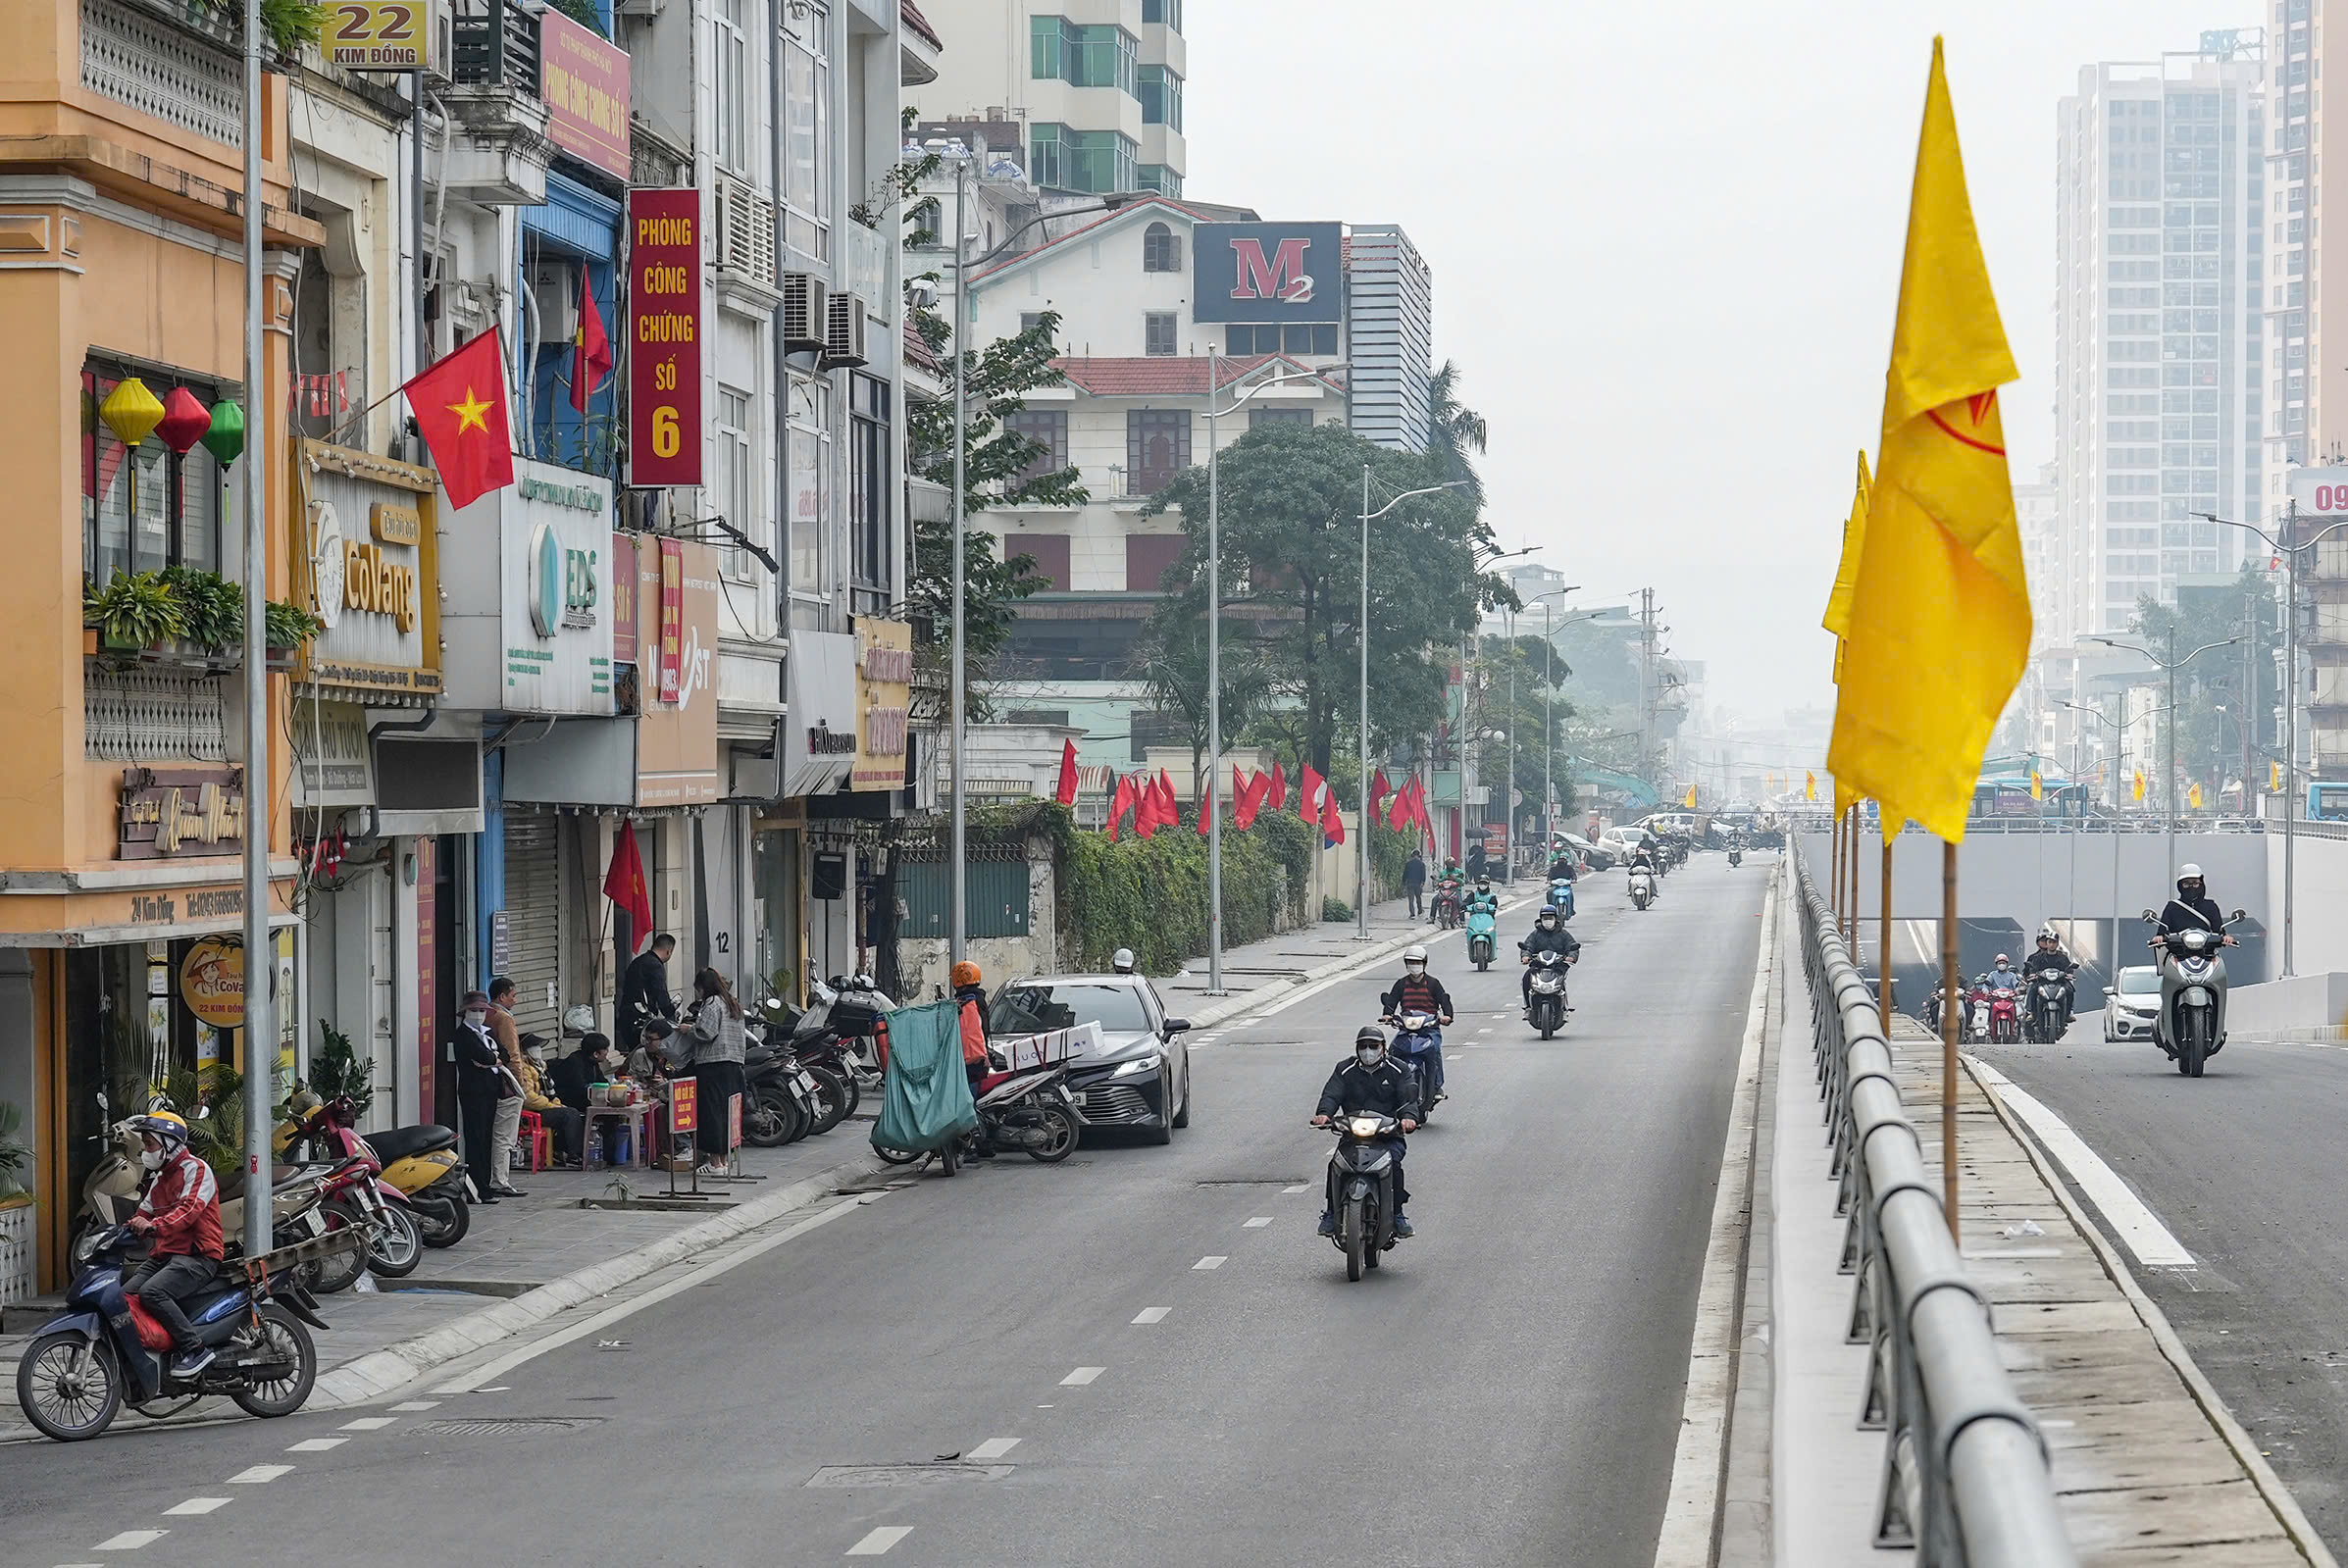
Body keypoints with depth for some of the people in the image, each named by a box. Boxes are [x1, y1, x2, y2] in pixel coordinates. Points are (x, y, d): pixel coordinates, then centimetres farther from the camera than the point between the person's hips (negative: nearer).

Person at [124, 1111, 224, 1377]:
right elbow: (143, 1215, 27)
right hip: (163, 1255, 9)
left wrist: (155, 1225, -37)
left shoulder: (195, 1169, -5)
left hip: (198, 1256, -9)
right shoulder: (159, 1180, 26)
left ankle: (195, 1349, -25)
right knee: (123, 1296, -10)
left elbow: (190, 1208, -22)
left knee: (151, 1293, -31)